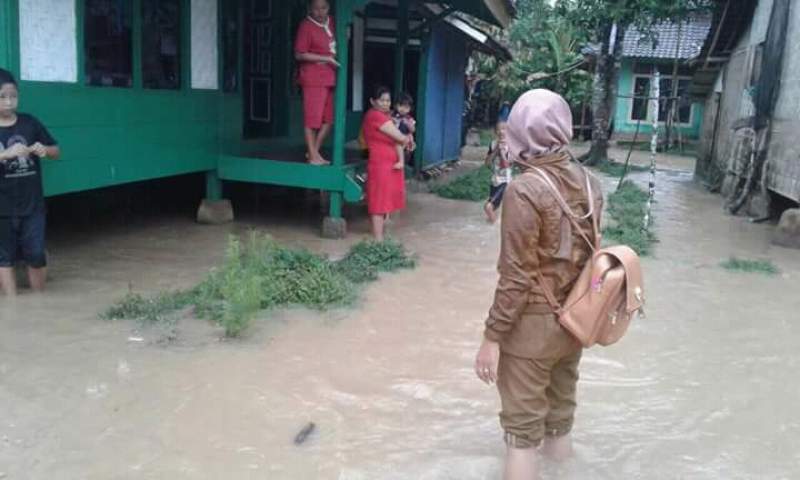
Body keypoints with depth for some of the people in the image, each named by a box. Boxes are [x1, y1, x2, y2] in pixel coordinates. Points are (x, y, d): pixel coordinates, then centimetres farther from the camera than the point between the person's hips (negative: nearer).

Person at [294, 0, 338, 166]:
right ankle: (312, 155, 3)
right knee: (312, 118, -4)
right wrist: (326, 58, -14)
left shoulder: (331, 22, 11)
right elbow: (299, 54, -13)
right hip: (313, 78, -7)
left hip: (330, 77, 7)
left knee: (329, 118, 8)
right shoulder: (306, 26, -9)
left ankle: (314, 150, 20)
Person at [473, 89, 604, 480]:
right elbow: (589, 252, 9)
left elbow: (516, 275, -22)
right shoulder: (588, 182, 0)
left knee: (523, 423, 6)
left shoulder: (525, 190, -22)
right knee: (560, 403, 27)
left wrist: (492, 336, -15)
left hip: (534, 322, -7)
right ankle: (557, 446, 49)